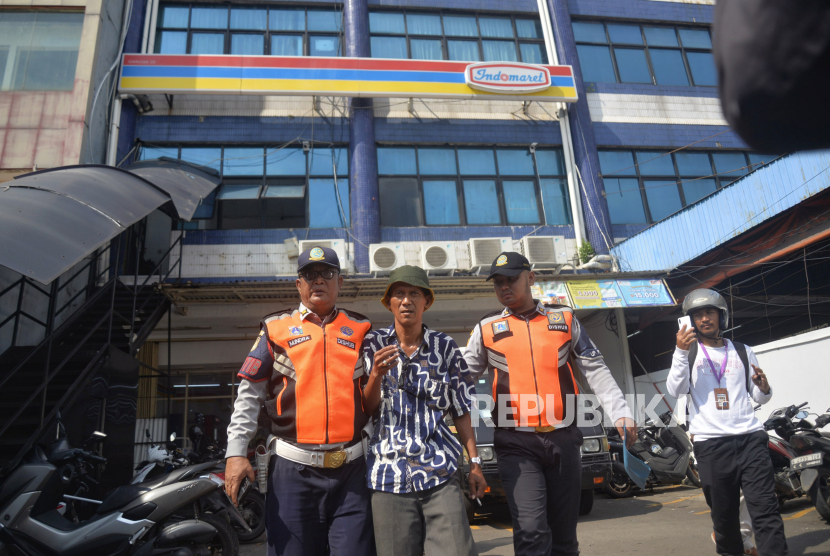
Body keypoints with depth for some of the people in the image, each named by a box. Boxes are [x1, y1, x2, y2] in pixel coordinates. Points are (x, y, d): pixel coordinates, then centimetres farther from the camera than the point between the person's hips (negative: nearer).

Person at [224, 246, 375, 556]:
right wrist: (236, 452, -3)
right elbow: (249, 394, 4)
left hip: (351, 469, 1)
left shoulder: (360, 330, 10)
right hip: (292, 469, -1)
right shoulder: (276, 329, 7)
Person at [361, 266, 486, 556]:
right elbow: (366, 410, 2)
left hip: (440, 476, 0)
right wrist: (377, 375, -16)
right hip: (389, 476, 0)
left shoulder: (446, 347, 6)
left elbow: (461, 411, 10)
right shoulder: (373, 345, 5)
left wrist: (475, 463, 7)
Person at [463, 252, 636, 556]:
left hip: (563, 439, 2)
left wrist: (620, 413, -2)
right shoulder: (486, 329, 5)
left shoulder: (564, 319, 8)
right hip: (516, 444, -2)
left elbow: (595, 370, 8)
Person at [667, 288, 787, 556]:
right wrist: (681, 352, -18)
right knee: (724, 512, 7)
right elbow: (676, 390, -8)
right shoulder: (687, 352, 7)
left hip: (750, 438, 2)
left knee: (766, 510, -7)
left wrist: (764, 388, -5)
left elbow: (758, 397, 18)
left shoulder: (743, 351, 14)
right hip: (710, 443, -1)